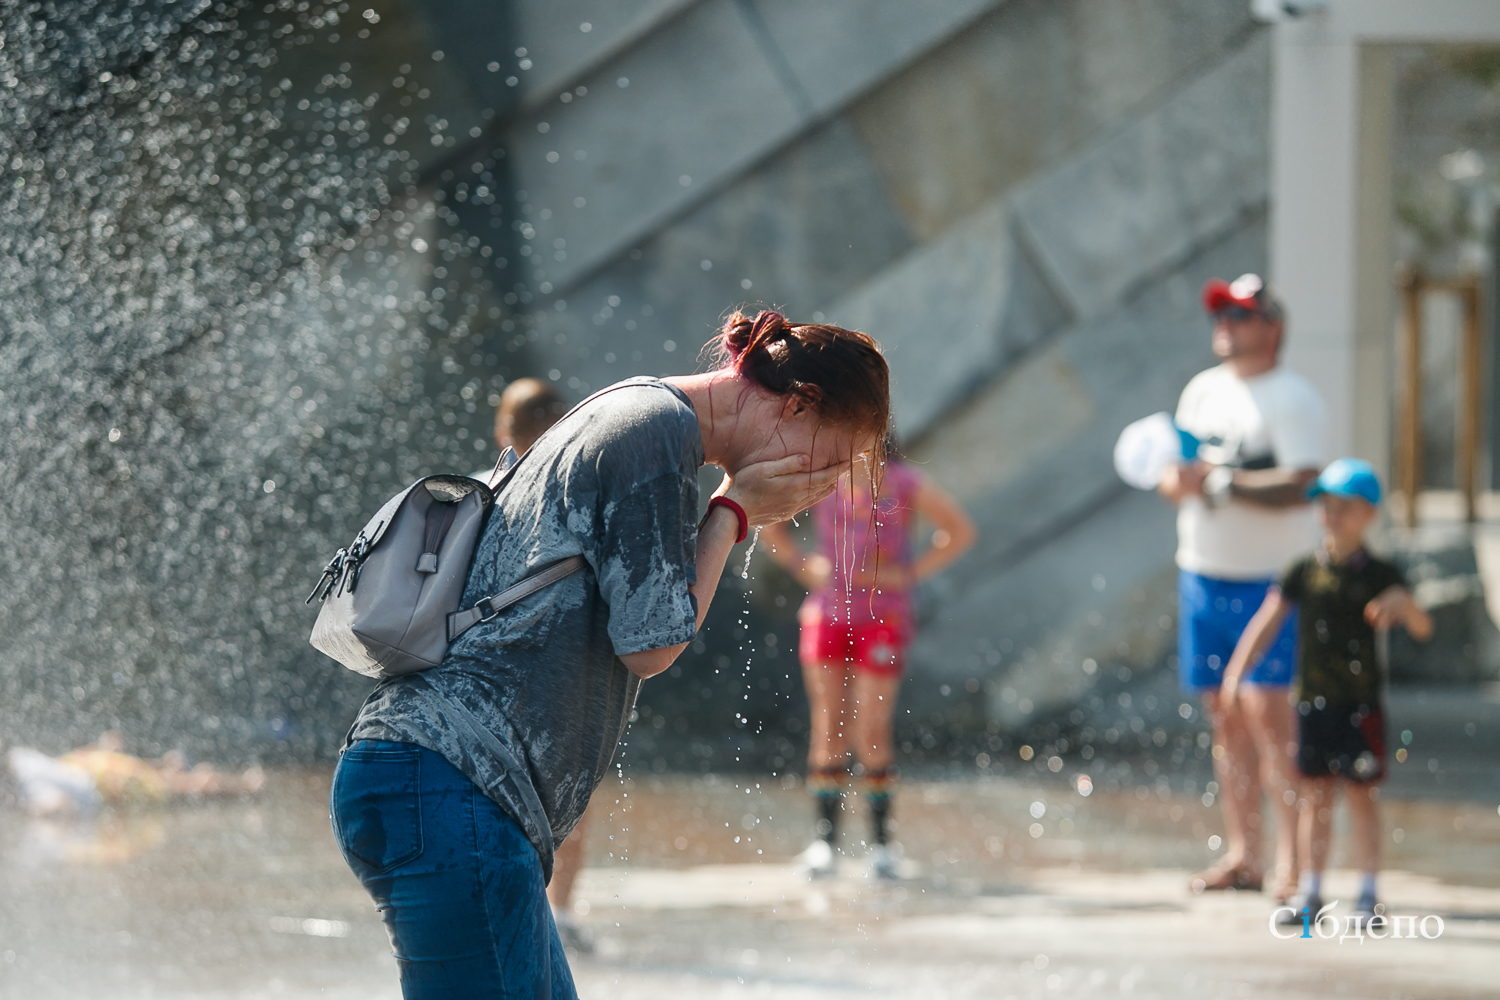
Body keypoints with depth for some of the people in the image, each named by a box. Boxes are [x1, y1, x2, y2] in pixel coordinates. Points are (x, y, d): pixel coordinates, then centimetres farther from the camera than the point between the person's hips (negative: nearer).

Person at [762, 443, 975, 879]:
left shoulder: (904, 483, -5)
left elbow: (960, 531, 5)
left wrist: (911, 572, -2)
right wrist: (801, 565, 7)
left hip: (882, 617, -2)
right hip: (827, 611, 2)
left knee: (870, 732, -7)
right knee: (828, 729, 0)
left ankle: (881, 840, 3)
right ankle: (826, 838, 4)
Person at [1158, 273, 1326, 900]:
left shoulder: (1292, 398, -8)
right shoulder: (1203, 391, 15)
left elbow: (1301, 488, -19)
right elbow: (1176, 474, 18)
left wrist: (1221, 482, -25)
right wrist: (1175, 480, -6)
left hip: (1272, 580, -7)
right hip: (1203, 573, 7)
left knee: (1269, 710, -14)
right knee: (1225, 716, 7)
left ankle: (1292, 858, -14)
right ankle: (1241, 854, 11)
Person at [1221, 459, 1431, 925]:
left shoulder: (1379, 576, -3)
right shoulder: (1306, 572, 3)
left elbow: (1422, 628, -9)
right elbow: (1268, 621, 0)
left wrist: (1401, 603, -32)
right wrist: (1236, 671, -11)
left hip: (1360, 705, -2)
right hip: (1312, 699, 2)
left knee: (1361, 795, 1)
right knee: (1315, 796, 8)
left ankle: (1368, 892, 9)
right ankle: (1310, 891, 16)